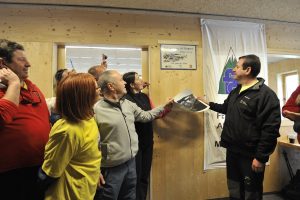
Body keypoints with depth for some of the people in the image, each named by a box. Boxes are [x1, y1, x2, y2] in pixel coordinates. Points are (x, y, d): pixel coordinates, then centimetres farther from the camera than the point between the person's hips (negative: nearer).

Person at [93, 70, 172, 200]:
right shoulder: (96, 110, -19)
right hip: (111, 169, -7)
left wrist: (163, 107, 19)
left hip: (131, 163, 7)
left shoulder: (128, 104, 5)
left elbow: (145, 116, 18)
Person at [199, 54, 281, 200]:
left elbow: (270, 129, -22)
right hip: (232, 151, 8)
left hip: (250, 155, -8)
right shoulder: (235, 92, 11)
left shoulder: (266, 94, -18)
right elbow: (226, 108, 30)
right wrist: (209, 104, 25)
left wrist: (261, 157, -22)